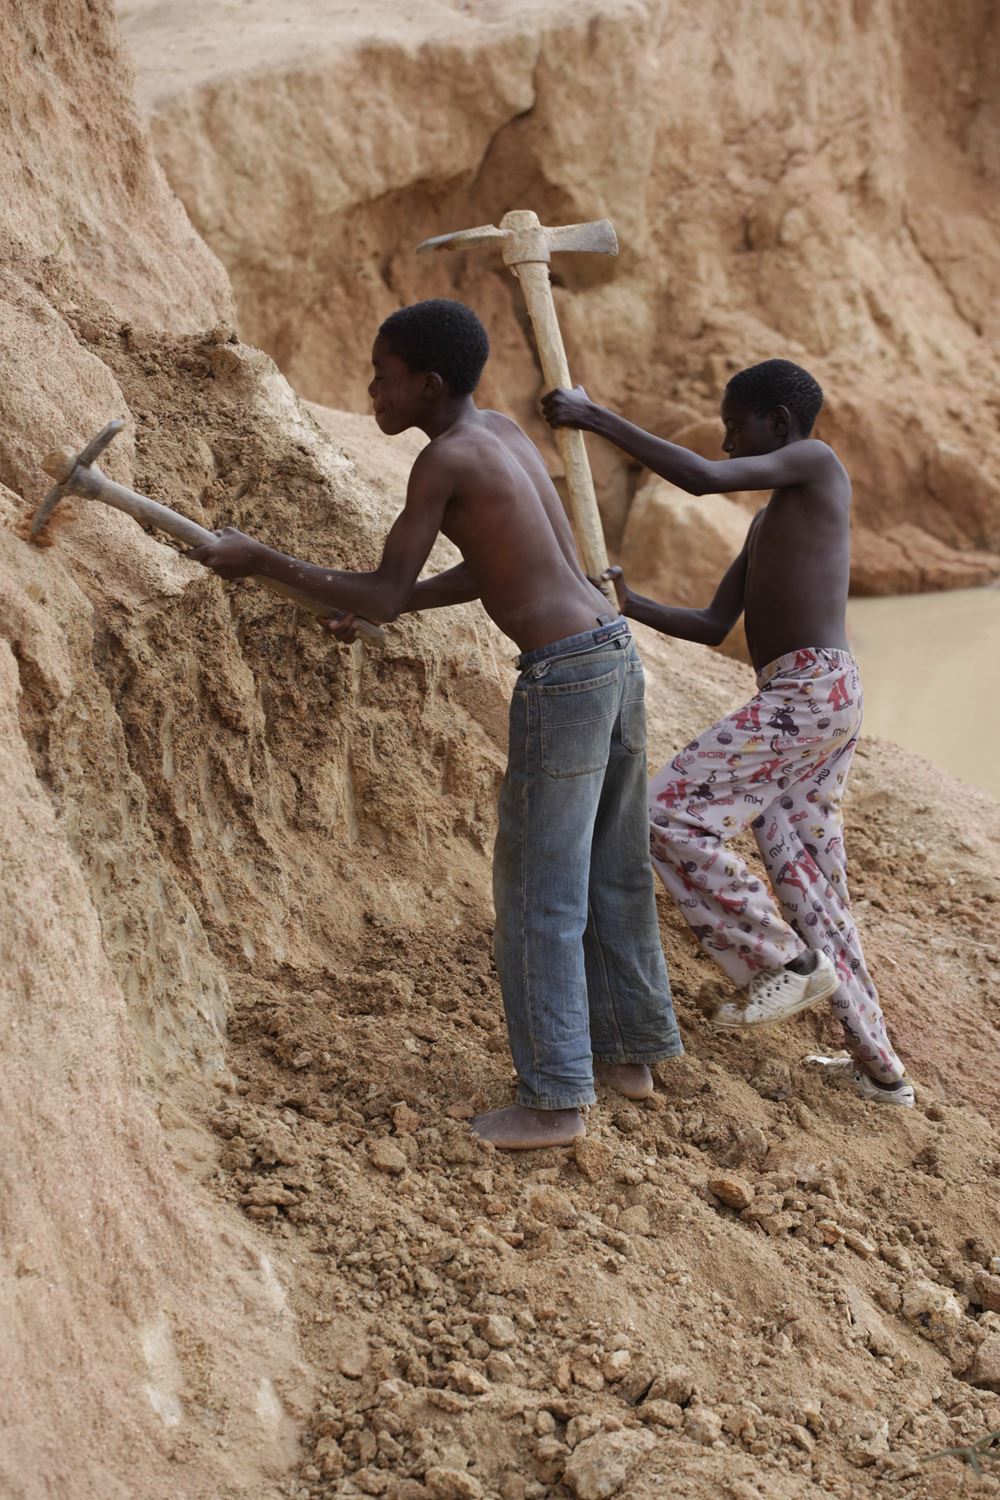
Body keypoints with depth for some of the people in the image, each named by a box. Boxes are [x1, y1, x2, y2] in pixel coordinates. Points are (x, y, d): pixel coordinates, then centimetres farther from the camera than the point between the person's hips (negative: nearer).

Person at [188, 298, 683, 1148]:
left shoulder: (445, 459, -12)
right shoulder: (506, 432, 14)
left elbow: (383, 595, -12)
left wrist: (260, 561, -5)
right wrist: (385, 604, 22)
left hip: (562, 678, -9)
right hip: (614, 653, 9)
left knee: (537, 893, 0)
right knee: (612, 873, 19)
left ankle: (556, 1099, 6)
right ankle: (630, 1053, 30)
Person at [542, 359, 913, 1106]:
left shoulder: (817, 460, 0)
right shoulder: (768, 524, 26)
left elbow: (702, 479, -18)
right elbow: (713, 627, 22)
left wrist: (595, 416, -15)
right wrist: (630, 607, 7)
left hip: (808, 691, -10)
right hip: (815, 703, 10)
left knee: (673, 814, -13)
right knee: (806, 883, 15)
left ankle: (789, 961, -5)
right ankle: (878, 1064, 19)